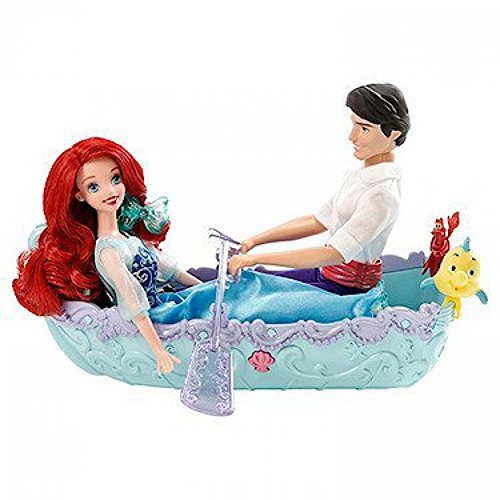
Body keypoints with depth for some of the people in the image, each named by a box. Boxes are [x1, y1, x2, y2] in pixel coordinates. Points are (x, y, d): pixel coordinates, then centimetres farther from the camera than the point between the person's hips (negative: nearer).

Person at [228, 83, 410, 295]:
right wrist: (254, 241, 5)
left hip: (346, 289, -9)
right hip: (327, 274, 9)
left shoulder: (382, 195, -26)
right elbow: (318, 221, 11)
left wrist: (257, 258, -32)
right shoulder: (359, 174, 6)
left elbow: (335, 254, -32)